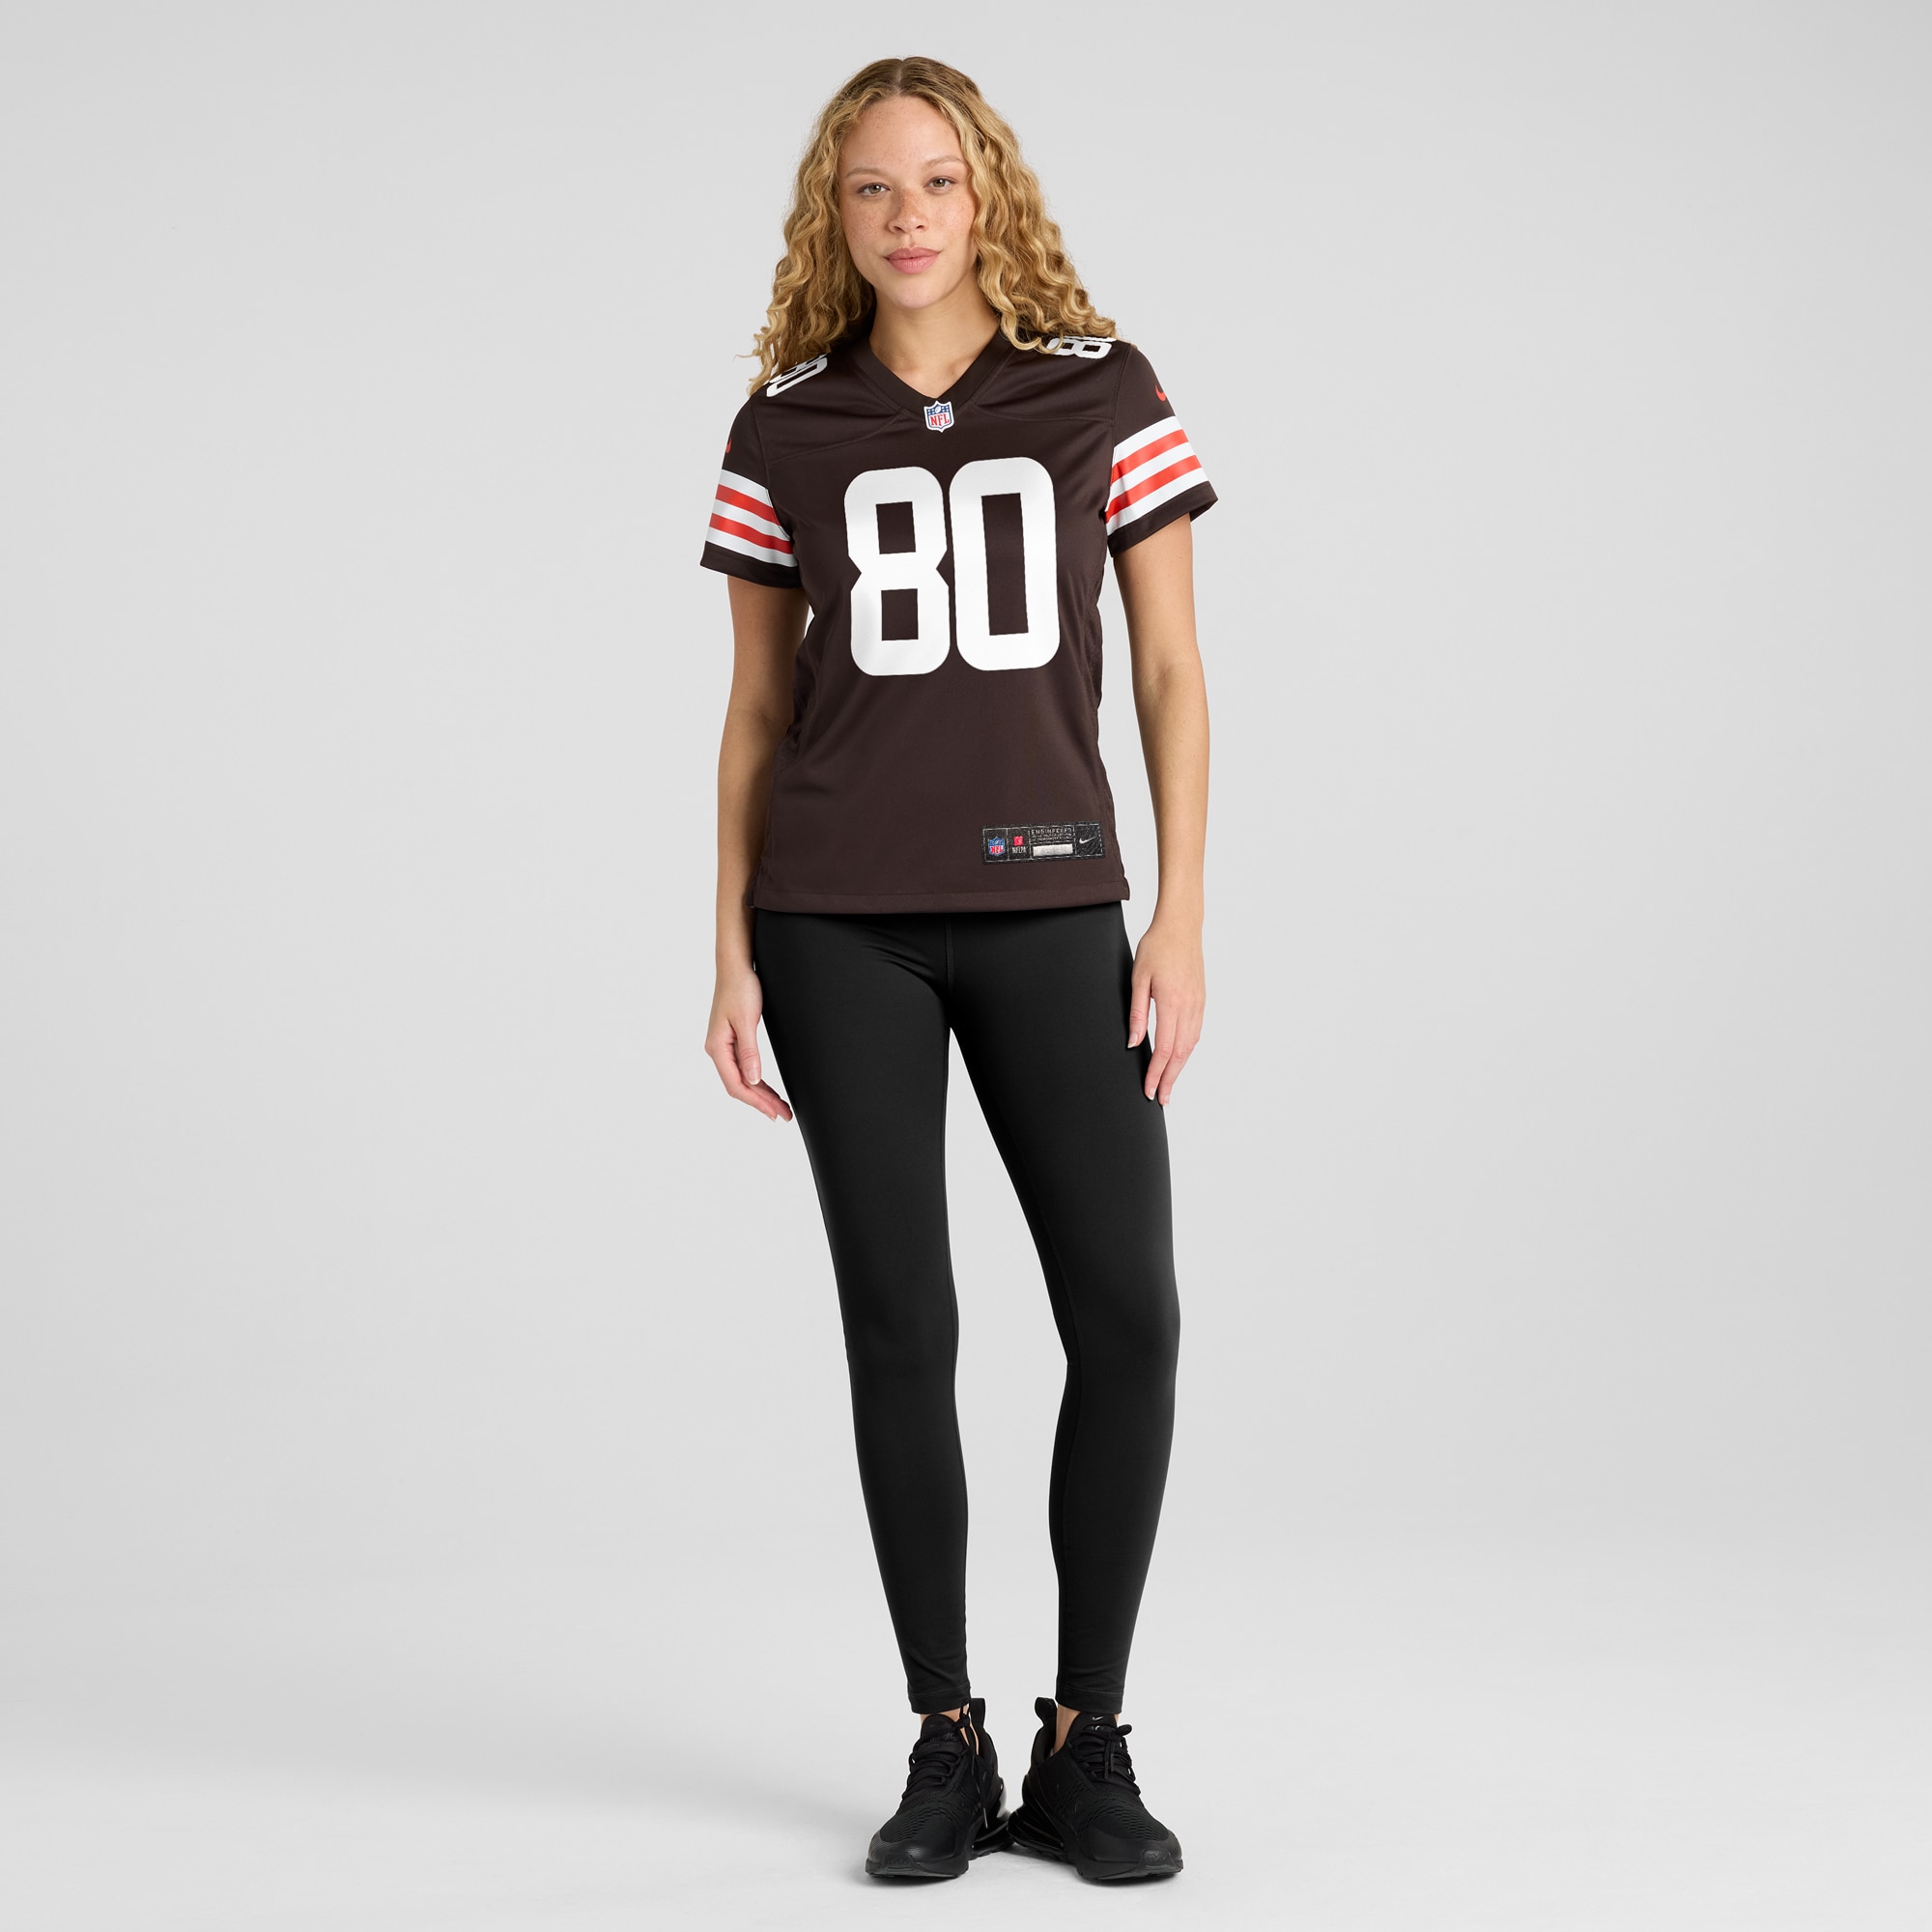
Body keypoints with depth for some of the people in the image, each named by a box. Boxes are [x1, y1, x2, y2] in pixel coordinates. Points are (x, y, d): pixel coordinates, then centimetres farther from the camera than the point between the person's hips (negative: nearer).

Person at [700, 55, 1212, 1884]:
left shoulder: (1103, 392, 4)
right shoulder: (783, 432, 6)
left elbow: (1171, 669, 3)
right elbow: (758, 708, 9)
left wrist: (1180, 921, -4)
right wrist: (734, 955, 3)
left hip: (1047, 910, 0)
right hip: (839, 925, 0)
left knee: (1127, 1316, -7)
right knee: (900, 1326, 0)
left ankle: (1086, 1746, 8)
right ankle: (947, 1748, 12)